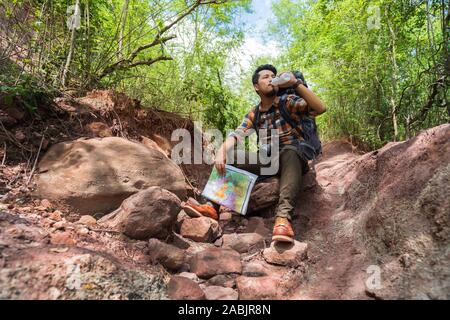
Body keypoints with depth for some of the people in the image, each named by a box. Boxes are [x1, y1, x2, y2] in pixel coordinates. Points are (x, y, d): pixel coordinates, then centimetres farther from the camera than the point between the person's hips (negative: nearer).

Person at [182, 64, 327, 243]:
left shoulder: (289, 102, -2)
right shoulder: (253, 114, 8)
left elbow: (320, 108, -17)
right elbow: (236, 135, -6)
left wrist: (296, 84, -24)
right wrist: (221, 152, -27)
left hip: (293, 158, -4)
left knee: (289, 151, -39)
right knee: (228, 157, -11)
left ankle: (284, 216, -49)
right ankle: (213, 205, -22)